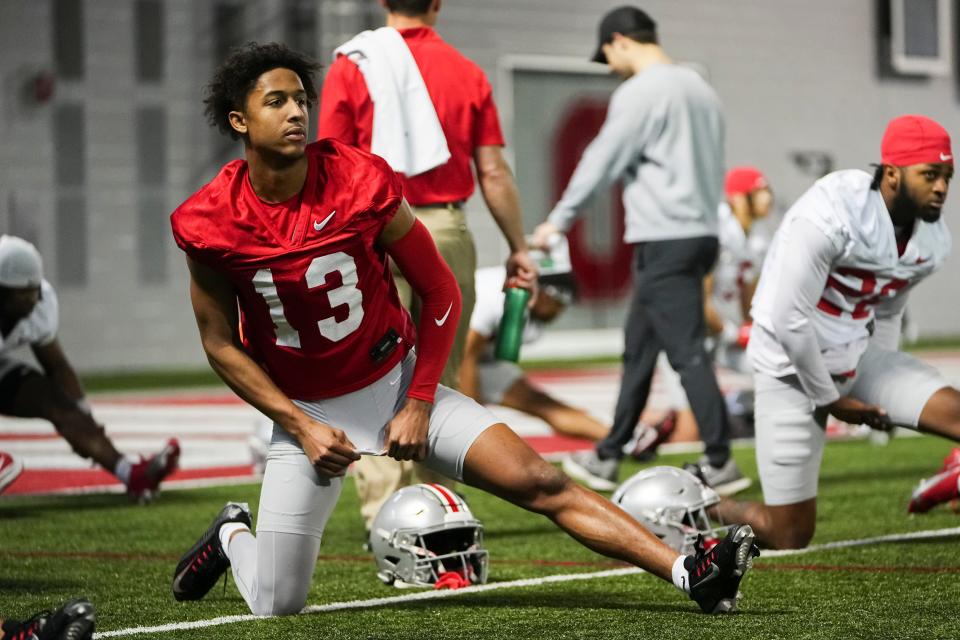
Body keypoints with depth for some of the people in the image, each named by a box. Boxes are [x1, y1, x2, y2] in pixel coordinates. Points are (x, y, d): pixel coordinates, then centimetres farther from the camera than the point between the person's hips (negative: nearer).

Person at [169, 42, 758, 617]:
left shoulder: (360, 184, -15)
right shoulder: (212, 222, -14)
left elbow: (441, 294, -3)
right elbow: (221, 344, -3)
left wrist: (418, 404, -6)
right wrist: (302, 427, -10)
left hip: (398, 382, 0)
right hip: (307, 411, 0)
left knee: (539, 482, -14)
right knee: (277, 605, -2)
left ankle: (688, 572, -17)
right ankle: (233, 537, 32)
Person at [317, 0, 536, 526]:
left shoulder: (350, 67, 0)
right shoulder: (466, 73, 5)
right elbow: (493, 172, 4)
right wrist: (518, 248, 12)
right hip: (446, 231, 2)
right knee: (439, 382, 11)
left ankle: (383, 516, -11)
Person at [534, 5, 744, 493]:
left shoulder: (640, 93, -10)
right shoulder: (700, 89, 17)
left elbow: (603, 160, -8)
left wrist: (559, 220, 0)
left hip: (665, 240, -9)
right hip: (701, 231, 9)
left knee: (686, 351, -9)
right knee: (638, 348, 15)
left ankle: (719, 462, -10)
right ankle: (609, 457, 22)